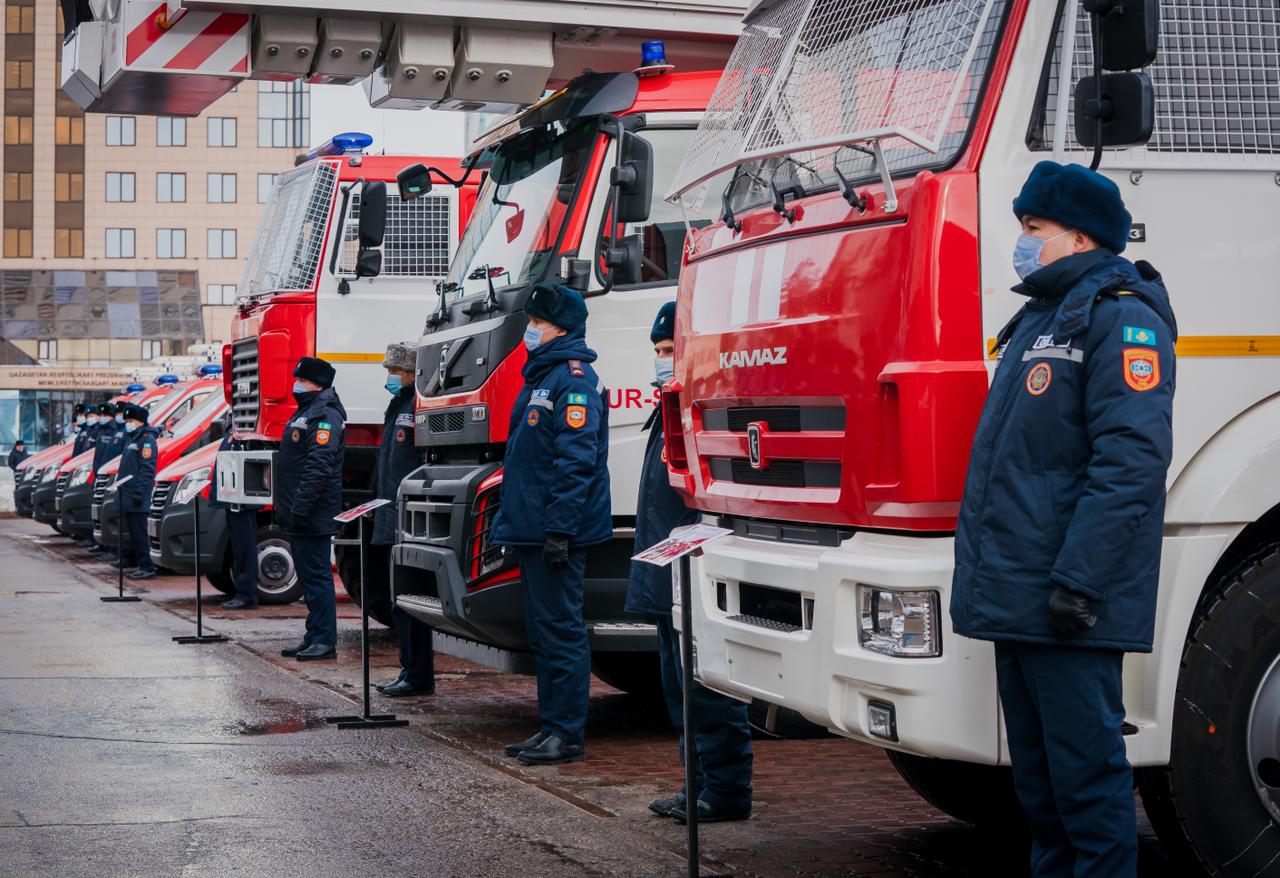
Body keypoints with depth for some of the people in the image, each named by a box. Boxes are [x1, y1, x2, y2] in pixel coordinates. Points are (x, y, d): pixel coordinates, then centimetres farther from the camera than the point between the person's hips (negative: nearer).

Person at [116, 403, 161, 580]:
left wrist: (139, 491, -23)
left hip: (137, 497, -10)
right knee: (133, 532, 10)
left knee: (139, 532, -10)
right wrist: (120, 482, 22)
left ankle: (146, 567, -9)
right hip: (127, 494, 10)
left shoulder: (146, 440, -11)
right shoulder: (131, 439, 21)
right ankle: (141, 565, 15)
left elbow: (147, 469, -18)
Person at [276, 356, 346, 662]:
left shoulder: (325, 416, -14)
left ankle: (324, 641, -6)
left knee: (316, 576, -8)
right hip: (298, 515, 10)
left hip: (313, 518, -10)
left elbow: (318, 468, -23)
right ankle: (314, 637, 18)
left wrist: (300, 509, -26)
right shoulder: (305, 412, 19)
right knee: (309, 576, 13)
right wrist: (286, 509, 21)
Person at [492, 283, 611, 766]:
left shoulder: (574, 380, -12)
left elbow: (576, 461, -20)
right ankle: (551, 726, 20)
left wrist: (559, 530, -24)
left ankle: (567, 733, -2)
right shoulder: (541, 375, 19)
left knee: (559, 628, -7)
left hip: (556, 531, -10)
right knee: (542, 629, 13)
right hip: (532, 528, 10)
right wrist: (510, 519, 22)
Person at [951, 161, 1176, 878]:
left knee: (1086, 766, -5)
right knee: (1037, 771, 15)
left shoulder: (1120, 318, -10)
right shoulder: (1039, 320, 21)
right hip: (1018, 599, 10)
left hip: (1068, 608, -10)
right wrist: (988, 571, 23)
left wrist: (1079, 580, -24)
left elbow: (1130, 462, -20)